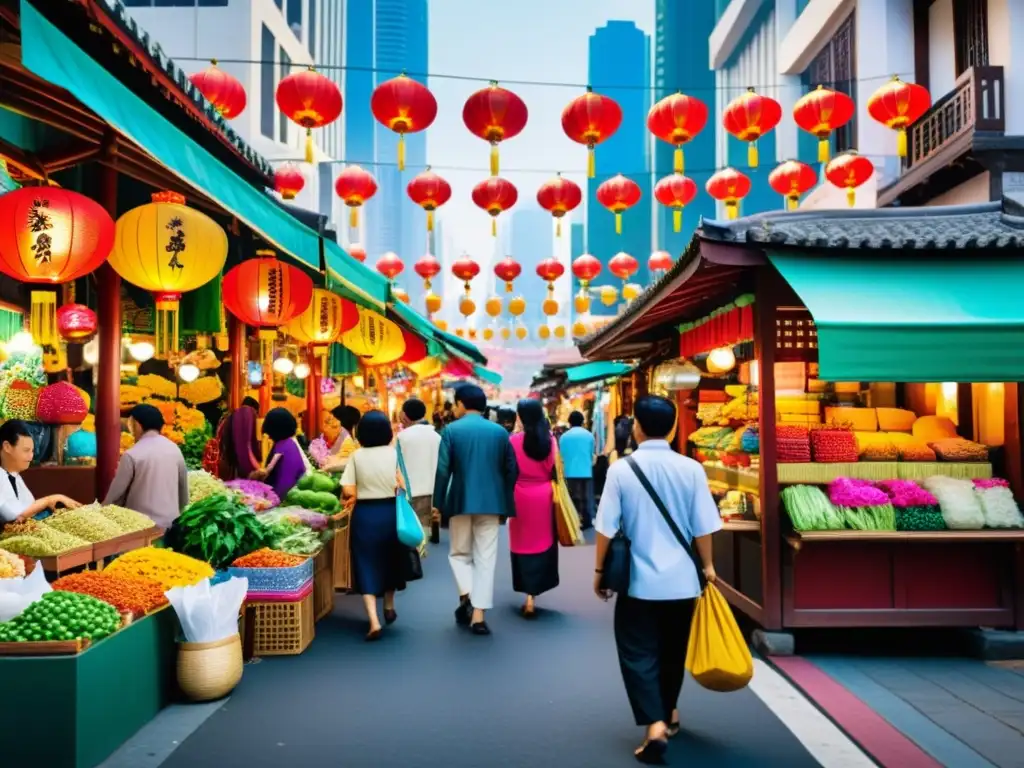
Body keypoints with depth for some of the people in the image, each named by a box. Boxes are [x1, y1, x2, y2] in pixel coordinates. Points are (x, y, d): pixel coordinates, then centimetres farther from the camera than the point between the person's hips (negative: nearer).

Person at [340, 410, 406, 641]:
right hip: (389, 512, 1)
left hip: (364, 514, -1)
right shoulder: (394, 454, -5)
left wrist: (358, 495, 9)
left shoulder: (356, 456, -6)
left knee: (366, 565, 4)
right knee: (389, 560, 22)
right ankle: (389, 608, 40)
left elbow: (348, 491, -10)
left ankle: (374, 621, -8)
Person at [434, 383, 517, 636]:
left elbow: (443, 470, -8)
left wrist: (438, 503, -1)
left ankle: (466, 596, -5)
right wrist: (504, 504, 14)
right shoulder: (500, 432, 6)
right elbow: (511, 470, 6)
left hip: (461, 501, -2)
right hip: (491, 502, 2)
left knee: (459, 553, 16)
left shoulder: (451, 430, -3)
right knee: (485, 558, 6)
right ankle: (478, 614, 4)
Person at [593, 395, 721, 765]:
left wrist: (600, 571, 6)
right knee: (672, 651, 21)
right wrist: (707, 566, 13)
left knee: (638, 654, 7)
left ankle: (655, 724, -8)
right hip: (682, 579, 3)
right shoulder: (691, 469, -8)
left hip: (639, 580, -3)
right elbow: (703, 528, -3)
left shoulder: (621, 470, -11)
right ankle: (668, 713, 37)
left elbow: (606, 528, -8)